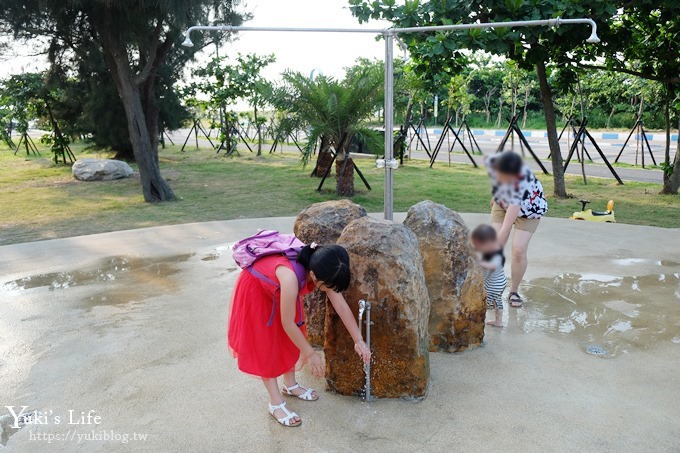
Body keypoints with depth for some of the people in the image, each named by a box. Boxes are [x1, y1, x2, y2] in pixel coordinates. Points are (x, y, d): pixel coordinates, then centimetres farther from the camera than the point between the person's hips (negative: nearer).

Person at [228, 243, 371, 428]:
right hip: (254, 291, -7)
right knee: (265, 345, 1)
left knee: (289, 339, 13)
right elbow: (287, 323, -32)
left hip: (279, 289, 7)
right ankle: (276, 404, 10)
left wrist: (358, 340, -14)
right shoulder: (290, 277, -44)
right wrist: (310, 354, -21)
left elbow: (341, 305, -15)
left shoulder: (321, 268, -25)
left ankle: (290, 385, 33)